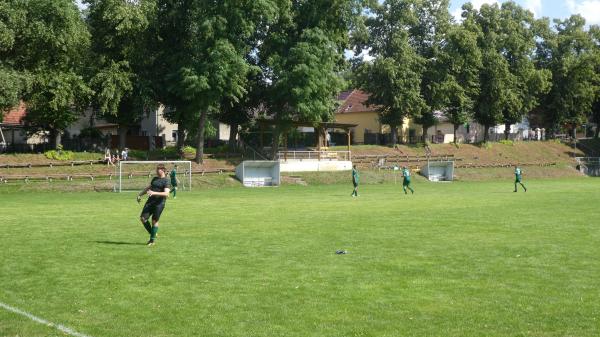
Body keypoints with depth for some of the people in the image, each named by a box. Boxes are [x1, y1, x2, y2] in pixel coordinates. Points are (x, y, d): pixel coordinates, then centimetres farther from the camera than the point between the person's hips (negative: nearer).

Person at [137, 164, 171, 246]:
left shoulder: (166, 181, -7)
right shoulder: (155, 179, 16)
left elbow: (166, 193, -20)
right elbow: (148, 188, 29)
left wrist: (154, 193, -30)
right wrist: (140, 194, 21)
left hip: (159, 203, -7)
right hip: (150, 201, 7)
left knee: (154, 221, -3)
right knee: (143, 218, -3)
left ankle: (152, 240, 11)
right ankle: (153, 234, 17)